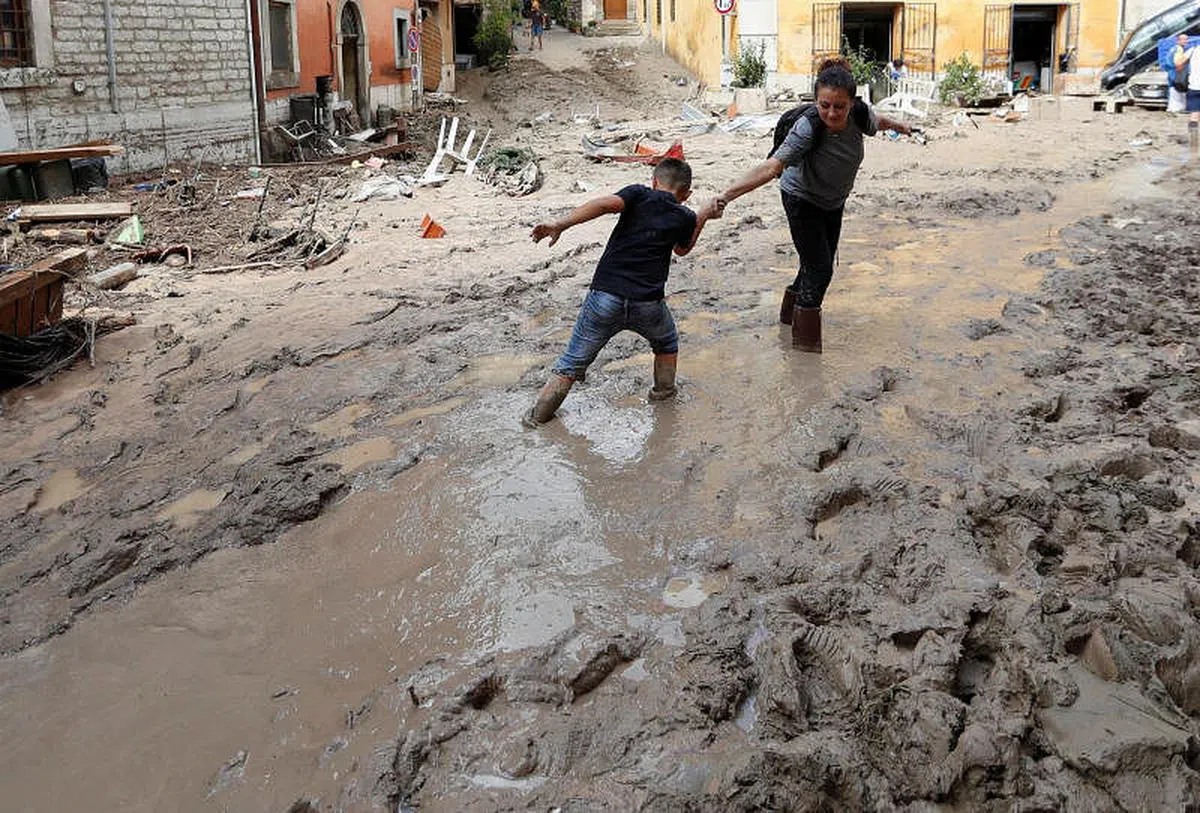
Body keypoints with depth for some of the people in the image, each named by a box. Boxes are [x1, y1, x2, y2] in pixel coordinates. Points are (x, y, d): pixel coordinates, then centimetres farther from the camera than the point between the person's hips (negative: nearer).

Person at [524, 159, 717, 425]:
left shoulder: (639, 194, 5)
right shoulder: (684, 218, 11)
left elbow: (605, 204, -15)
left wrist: (560, 225, -21)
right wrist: (703, 217, 44)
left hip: (604, 296, -1)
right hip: (647, 304, 1)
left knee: (572, 363, 9)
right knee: (667, 343, 34)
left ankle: (539, 415, 8)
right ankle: (664, 393, 43)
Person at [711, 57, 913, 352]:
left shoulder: (860, 113, -23)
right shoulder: (808, 127, -39)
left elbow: (877, 122, 3)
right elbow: (772, 166, -49)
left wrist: (898, 125, 27)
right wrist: (728, 194, -62)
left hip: (834, 201, 6)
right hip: (802, 200, -6)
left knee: (822, 263, 18)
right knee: (819, 267, -10)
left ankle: (791, 311, 42)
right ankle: (805, 337, 6)